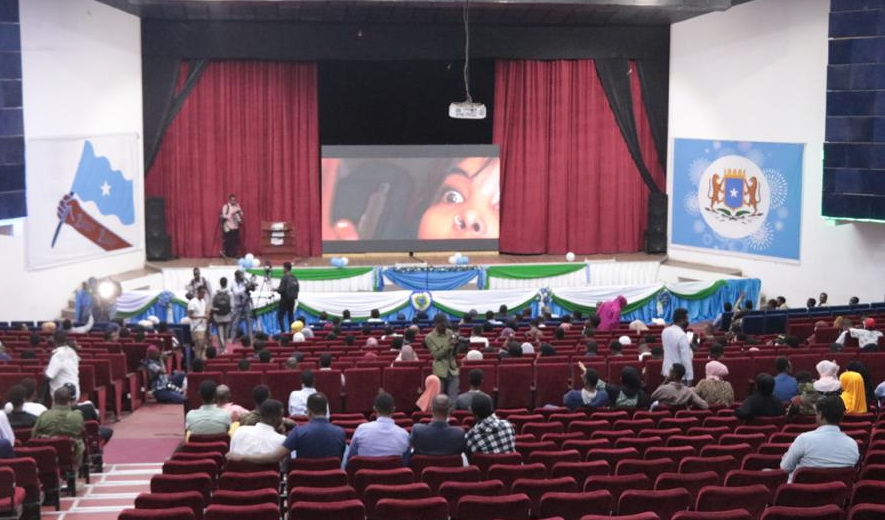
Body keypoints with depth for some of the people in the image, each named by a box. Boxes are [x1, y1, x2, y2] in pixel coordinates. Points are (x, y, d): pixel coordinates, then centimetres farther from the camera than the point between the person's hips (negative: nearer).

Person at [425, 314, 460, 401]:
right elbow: (436, 355, -12)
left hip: (452, 370, 2)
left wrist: (456, 344, -12)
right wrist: (449, 344, -20)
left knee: (453, 399, -1)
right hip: (440, 372, -2)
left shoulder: (450, 333, 5)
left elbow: (454, 352, 9)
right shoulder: (429, 337, -5)